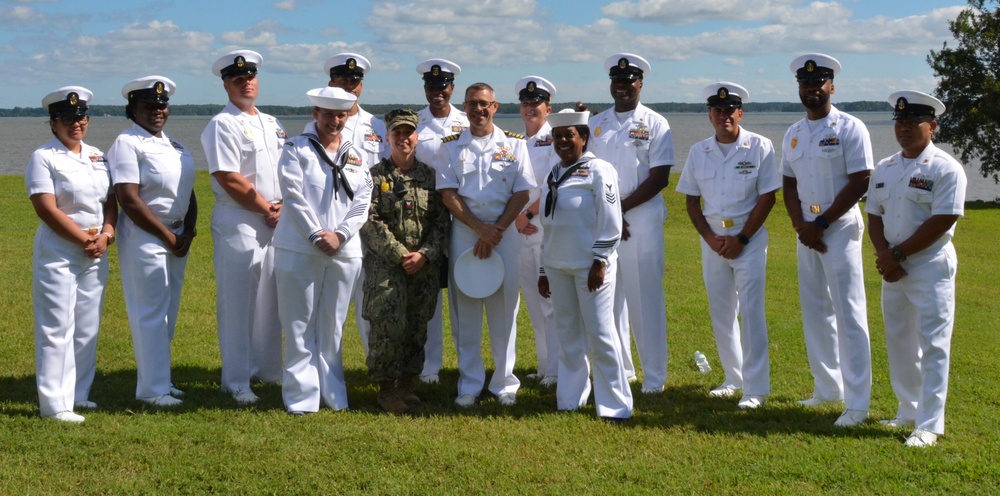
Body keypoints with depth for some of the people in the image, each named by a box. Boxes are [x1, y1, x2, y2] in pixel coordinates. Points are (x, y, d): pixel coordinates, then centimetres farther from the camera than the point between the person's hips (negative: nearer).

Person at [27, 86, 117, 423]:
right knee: (56, 328, -5)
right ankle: (54, 403, -1)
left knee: (87, 328, 10)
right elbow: (46, 209, -15)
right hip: (58, 254, -6)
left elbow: (111, 200, 10)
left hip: (96, 255, 6)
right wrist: (85, 239, -15)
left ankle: (78, 395, 19)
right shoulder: (44, 157, -7)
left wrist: (106, 234, -8)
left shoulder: (97, 157, 12)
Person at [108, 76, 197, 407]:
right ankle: (152, 389, 3)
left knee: (168, 313, 12)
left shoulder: (176, 147, 15)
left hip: (178, 237, 8)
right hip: (144, 238, -8)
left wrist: (188, 232, -1)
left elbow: (189, 193, 16)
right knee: (151, 312, -4)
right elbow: (129, 199, -16)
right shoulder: (127, 143, -8)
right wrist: (167, 236, -13)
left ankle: (160, 380, 22)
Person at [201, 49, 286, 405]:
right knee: (237, 304, -4)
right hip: (238, 223, -7)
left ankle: (267, 369, 24)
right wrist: (266, 209, -10)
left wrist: (283, 207, -1)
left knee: (270, 299, 12)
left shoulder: (272, 124, 17)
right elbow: (229, 179, -14)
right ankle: (236, 383, 2)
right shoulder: (222, 125, -7)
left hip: (276, 223, 7)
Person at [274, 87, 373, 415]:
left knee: (333, 326, 9)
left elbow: (362, 202, 6)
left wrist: (339, 234, -8)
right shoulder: (296, 149, 3)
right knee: (300, 326, -1)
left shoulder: (357, 155, 14)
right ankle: (301, 396, 4)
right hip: (299, 249, -3)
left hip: (344, 251, 3)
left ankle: (333, 393, 16)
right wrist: (316, 236, -15)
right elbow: (293, 196, -7)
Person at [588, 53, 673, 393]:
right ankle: (619, 370, 17)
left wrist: (621, 208, -13)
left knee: (646, 298, -3)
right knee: (608, 297, 7)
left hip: (642, 220, -4)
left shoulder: (654, 124, 1)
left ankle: (654, 376, 3)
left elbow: (660, 178, -7)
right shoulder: (596, 125, 13)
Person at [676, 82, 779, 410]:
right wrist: (710, 238, -5)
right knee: (720, 311, 10)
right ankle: (734, 379, 23)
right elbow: (692, 200, 8)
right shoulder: (698, 151, 5)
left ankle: (755, 388, -3)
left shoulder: (760, 147, -6)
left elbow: (767, 198, -8)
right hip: (712, 238, 4)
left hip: (749, 239, -4)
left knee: (750, 311, -7)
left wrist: (741, 239, -12)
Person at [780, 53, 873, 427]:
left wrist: (821, 224, -14)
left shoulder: (849, 128, -7)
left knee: (848, 312, -8)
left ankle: (857, 403, -6)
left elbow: (860, 182, -12)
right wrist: (800, 227, -3)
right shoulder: (793, 134, 12)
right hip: (806, 231, 7)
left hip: (839, 227, -7)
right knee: (815, 310, 11)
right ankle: (827, 388, 22)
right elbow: (789, 185, 13)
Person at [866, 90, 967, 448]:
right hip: (893, 269, 7)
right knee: (898, 342, 13)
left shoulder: (945, 169, -9)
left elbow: (941, 222, -15)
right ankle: (908, 411, 25)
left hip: (930, 266, -7)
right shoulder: (884, 170, 11)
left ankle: (929, 425, -4)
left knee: (933, 345, -6)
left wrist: (898, 254, -14)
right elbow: (874, 216, 10)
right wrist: (883, 256, -8)